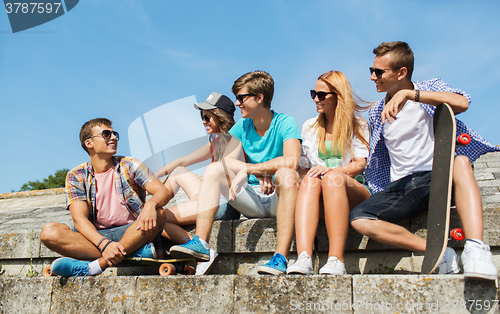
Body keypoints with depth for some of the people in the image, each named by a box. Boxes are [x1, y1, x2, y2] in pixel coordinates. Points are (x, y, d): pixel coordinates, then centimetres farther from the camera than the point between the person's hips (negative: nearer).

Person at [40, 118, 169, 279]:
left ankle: (95, 266, -33)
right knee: (49, 231, -23)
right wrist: (104, 243, -29)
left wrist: (151, 205, -33)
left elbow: (162, 191, -7)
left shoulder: (129, 165, 6)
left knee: (159, 214, -28)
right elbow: (79, 219, -8)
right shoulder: (76, 176, 5)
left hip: (132, 232, 0)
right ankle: (133, 253, -33)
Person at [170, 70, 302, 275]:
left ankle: (281, 258, -43)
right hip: (253, 201, 5)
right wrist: (259, 173, -20)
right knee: (214, 169, -12)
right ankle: (200, 243, -25)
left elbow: (291, 161, -26)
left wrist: (248, 169, -26)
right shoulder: (242, 127, 9)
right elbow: (226, 160, -5)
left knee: (286, 174, -35)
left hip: (279, 199, -4)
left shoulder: (285, 123, -7)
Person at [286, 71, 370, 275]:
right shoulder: (309, 127, 22)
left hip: (354, 191, -2)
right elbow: (303, 167, 16)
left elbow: (360, 165, -1)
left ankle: (336, 261, -46)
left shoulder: (357, 125, 13)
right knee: (310, 180, -34)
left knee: (331, 178, -37)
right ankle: (303, 258, -52)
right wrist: (307, 176, -9)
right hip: (320, 192, 2)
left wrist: (331, 171, -21)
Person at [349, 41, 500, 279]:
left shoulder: (431, 89, 4)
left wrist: (408, 93, -23)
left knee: (460, 162, -38)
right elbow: (375, 160, 23)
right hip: (402, 186, 3)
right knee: (359, 219, -23)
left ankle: (476, 249, -44)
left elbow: (462, 103, -20)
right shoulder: (377, 113, 15)